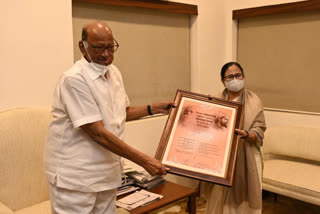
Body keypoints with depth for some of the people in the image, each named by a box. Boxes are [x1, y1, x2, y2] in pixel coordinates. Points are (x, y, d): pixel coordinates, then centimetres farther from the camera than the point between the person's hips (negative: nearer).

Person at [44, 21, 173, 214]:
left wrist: (153, 109, 9)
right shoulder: (74, 79, -19)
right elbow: (97, 133, -23)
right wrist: (144, 161, -23)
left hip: (107, 172, 7)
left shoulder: (114, 73, 5)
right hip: (75, 175, -7)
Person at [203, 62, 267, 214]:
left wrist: (246, 135, -26)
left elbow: (259, 131, -6)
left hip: (245, 158, -2)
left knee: (243, 200, 5)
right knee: (220, 199, 7)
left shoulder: (254, 101, -2)